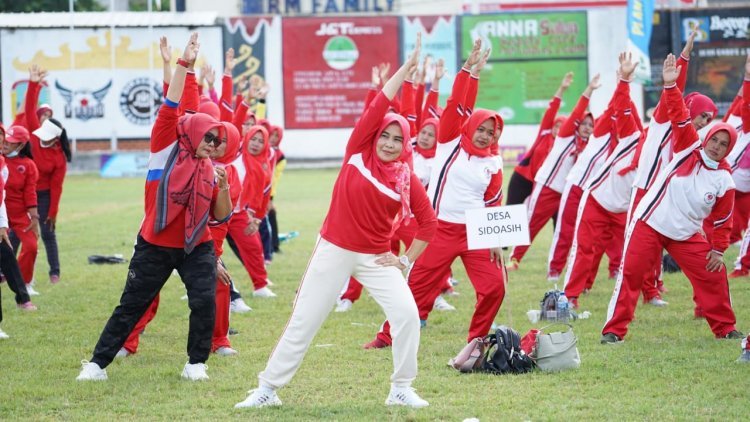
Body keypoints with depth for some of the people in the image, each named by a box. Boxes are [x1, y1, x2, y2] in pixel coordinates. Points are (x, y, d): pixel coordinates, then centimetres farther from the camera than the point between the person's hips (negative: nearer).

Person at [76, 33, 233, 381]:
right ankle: (97, 363, 12)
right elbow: (170, 109, -12)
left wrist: (222, 187, -12)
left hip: (196, 248, 3)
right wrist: (183, 64, -19)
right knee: (131, 306, 3)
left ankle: (196, 363, 4)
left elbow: (221, 216, 6)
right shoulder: (166, 151, -3)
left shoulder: (209, 171, 6)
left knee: (205, 301, -13)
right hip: (155, 247, -3)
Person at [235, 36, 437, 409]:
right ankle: (267, 390, 10)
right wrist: (407, 68, -18)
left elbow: (428, 221, 5)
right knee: (303, 321, 2)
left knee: (407, 314, -14)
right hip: (334, 251, -1)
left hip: (376, 258, 1)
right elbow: (378, 106, -14)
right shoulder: (357, 153, -6)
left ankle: (401, 390, 1)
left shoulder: (407, 179, -4)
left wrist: (407, 259, -1)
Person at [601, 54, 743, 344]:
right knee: (630, 273, -8)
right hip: (649, 222, -2)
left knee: (713, 275, 1)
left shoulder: (724, 179, -3)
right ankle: (614, 330, -4)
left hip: (686, 234, 2)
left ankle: (725, 328, 19)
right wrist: (670, 85, -25)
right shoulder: (689, 149, -6)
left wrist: (718, 249, -1)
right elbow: (678, 114, -15)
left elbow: (722, 220, 4)